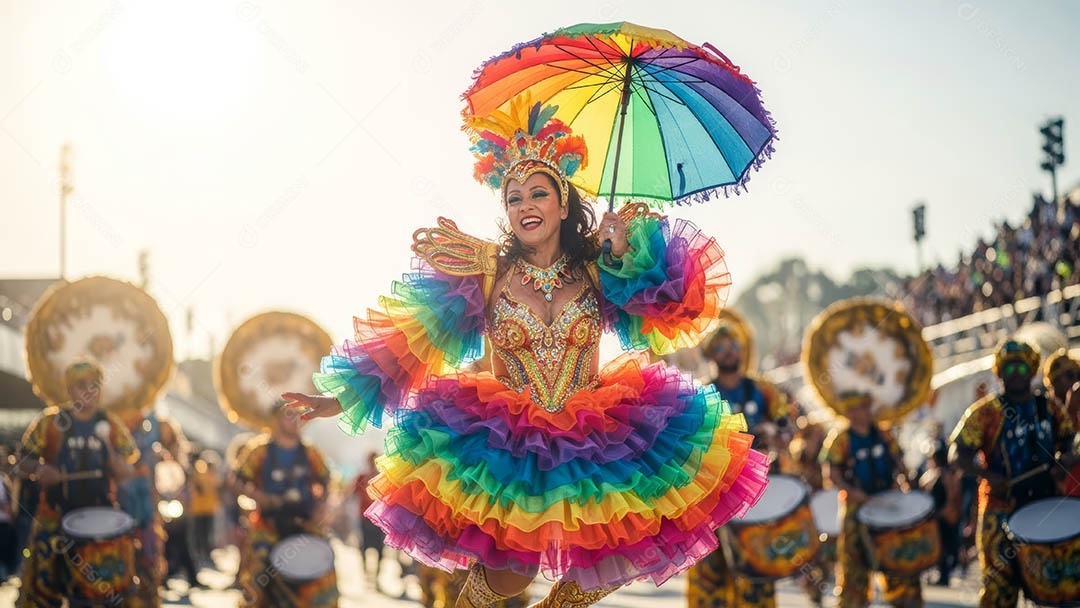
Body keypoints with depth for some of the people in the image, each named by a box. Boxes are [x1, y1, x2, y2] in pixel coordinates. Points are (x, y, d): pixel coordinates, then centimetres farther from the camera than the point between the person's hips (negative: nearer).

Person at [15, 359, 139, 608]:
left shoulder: (111, 426, 5)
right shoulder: (50, 421, 0)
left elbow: (125, 475, 6)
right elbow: (26, 458, 5)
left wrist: (110, 451, -14)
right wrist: (40, 469, -17)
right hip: (55, 517, -2)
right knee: (42, 584, -4)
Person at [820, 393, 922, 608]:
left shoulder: (883, 436, 8)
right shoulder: (840, 439, -4)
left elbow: (898, 461, 16)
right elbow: (831, 471, -7)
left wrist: (898, 482, -2)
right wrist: (852, 491, -19)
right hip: (856, 507, -4)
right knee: (856, 558, -2)